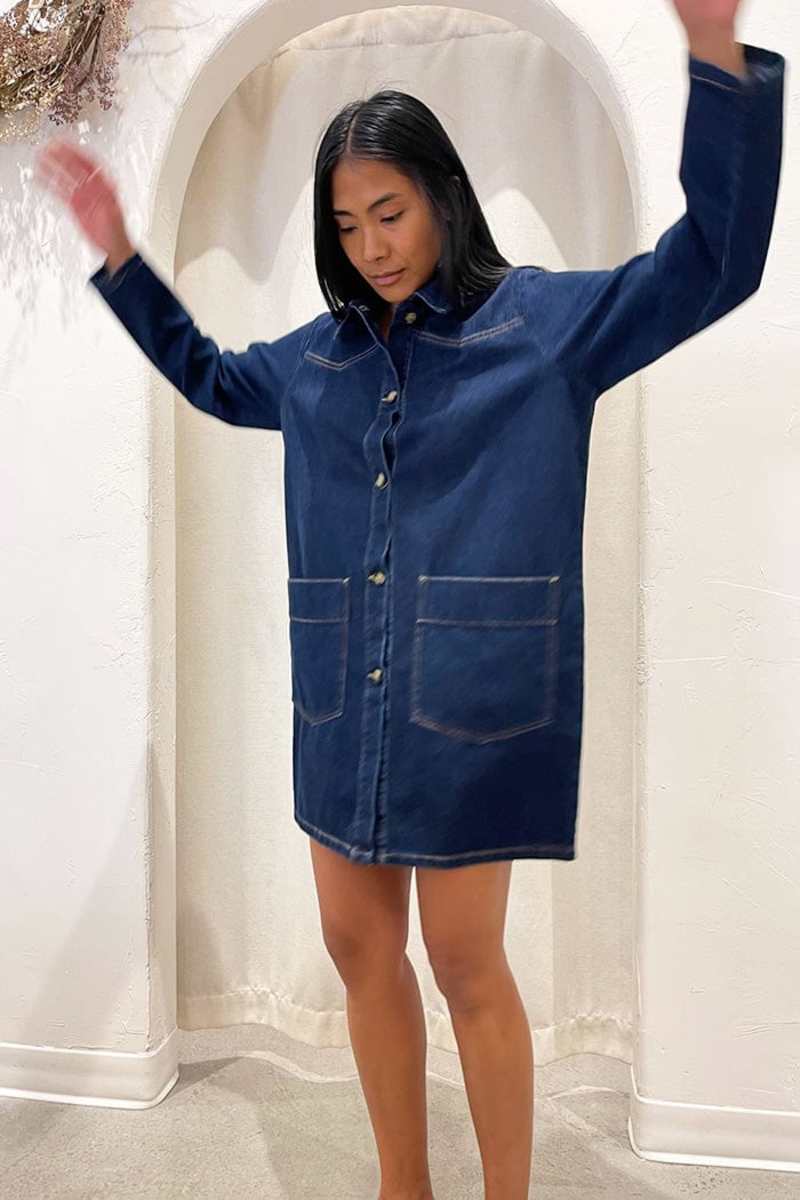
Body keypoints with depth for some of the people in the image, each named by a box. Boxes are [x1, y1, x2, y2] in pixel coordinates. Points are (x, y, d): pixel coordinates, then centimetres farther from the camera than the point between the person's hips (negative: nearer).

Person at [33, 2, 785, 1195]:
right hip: (343, 698, 6)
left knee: (466, 962, 5)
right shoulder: (318, 355, 14)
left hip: (473, 697, -5)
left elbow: (714, 262, -5)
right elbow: (208, 375, 31)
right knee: (359, 948, 13)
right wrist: (119, 254, 25)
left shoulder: (544, 317, 1)